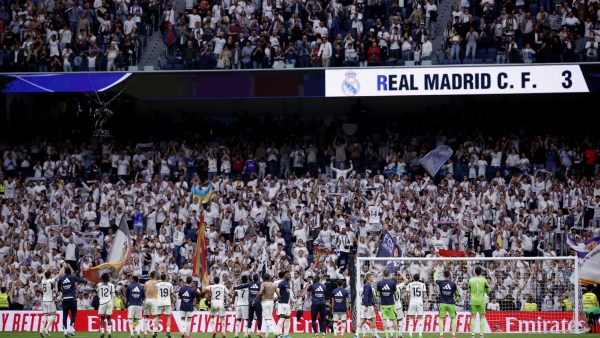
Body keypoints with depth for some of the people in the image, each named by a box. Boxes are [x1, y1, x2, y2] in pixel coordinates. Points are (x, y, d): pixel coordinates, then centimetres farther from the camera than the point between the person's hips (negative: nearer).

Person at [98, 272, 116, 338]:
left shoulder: (99, 285, 2)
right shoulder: (111, 285, 0)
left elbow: (98, 295, 11)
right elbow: (113, 296, 1)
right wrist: (114, 304, 7)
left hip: (102, 302, 0)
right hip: (109, 302, 0)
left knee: (102, 318, 6)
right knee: (108, 318, 7)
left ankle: (102, 332, -5)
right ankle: (109, 332, -2)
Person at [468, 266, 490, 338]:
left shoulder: (471, 280, 0)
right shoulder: (484, 280, -4)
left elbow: (469, 291, 9)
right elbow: (488, 291, 5)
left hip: (473, 301, 1)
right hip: (481, 301, -1)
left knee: (473, 317, 5)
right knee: (482, 317, 6)